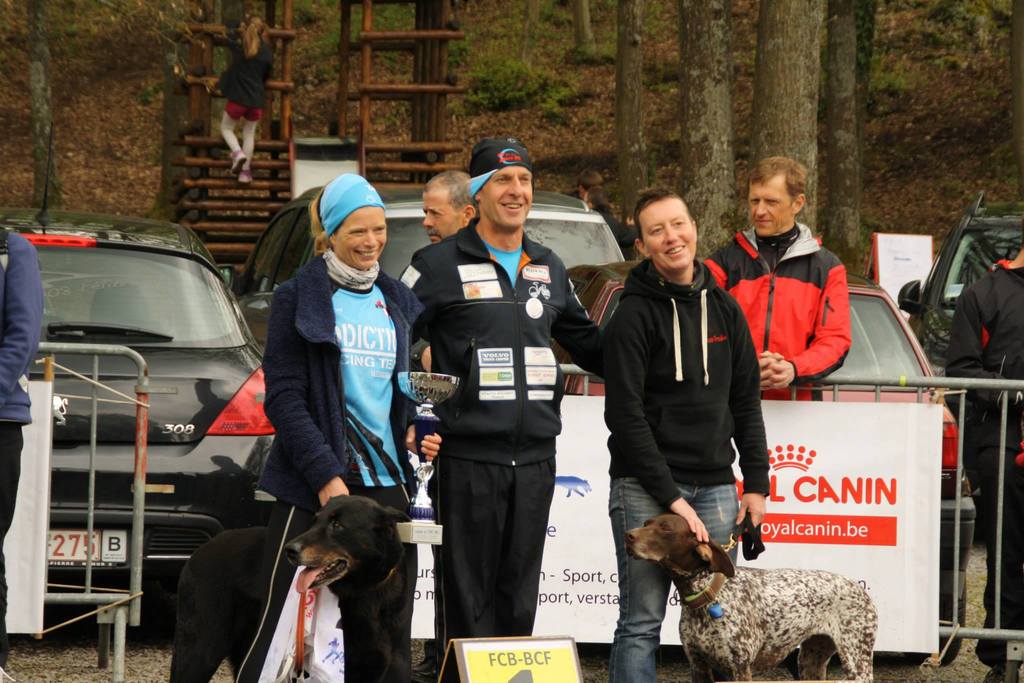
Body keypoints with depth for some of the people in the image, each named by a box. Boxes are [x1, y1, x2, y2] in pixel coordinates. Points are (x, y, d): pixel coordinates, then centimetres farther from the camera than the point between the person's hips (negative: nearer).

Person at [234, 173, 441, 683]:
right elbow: (283, 397, -6)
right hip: (311, 487, -5)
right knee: (283, 628, -5)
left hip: (387, 485, 5)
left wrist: (417, 431, 0)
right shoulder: (298, 298, 0)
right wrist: (325, 476, -15)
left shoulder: (398, 302, 15)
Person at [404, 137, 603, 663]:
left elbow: (584, 341, 29)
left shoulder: (548, 269, 17)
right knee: (468, 594, -4)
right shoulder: (439, 265, -1)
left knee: (520, 590, 9)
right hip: (469, 456, -5)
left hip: (535, 456, 5)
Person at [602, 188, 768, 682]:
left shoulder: (724, 309, 11)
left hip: (715, 487, 5)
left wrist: (756, 483, 8)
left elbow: (746, 403, 16)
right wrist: (670, 497, -15)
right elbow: (625, 414, -11)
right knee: (642, 622, -6)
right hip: (646, 488, -5)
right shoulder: (634, 316, -6)